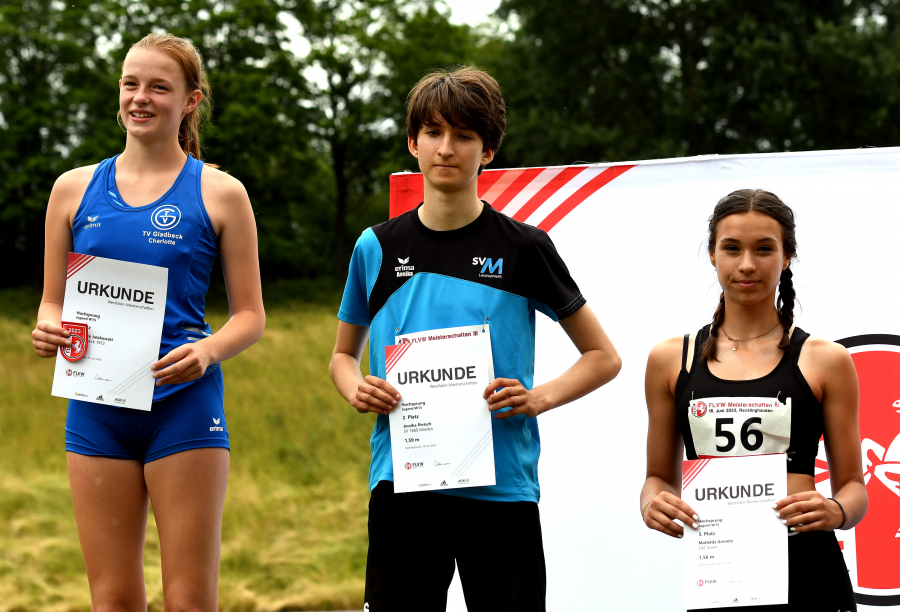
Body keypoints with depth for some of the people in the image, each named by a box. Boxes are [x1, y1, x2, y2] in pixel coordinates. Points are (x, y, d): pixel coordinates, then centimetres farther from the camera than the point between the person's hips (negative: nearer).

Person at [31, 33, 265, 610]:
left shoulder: (219, 193, 2)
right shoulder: (75, 188, 9)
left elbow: (251, 315, 3)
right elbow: (53, 302, 14)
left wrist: (209, 349, -18)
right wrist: (49, 332, -9)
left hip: (184, 407, -3)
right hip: (96, 408, 3)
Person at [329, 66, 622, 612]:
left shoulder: (523, 249, 1)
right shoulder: (377, 249, 8)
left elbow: (604, 358, 7)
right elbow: (344, 354, 22)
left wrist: (539, 398, -10)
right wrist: (356, 389, -1)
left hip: (500, 487, -2)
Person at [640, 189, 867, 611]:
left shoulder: (825, 361, 5)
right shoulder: (670, 360, 10)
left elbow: (853, 485, 6)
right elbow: (661, 475, 17)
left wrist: (834, 511, -15)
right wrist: (652, 503, -5)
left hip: (807, 574, -1)